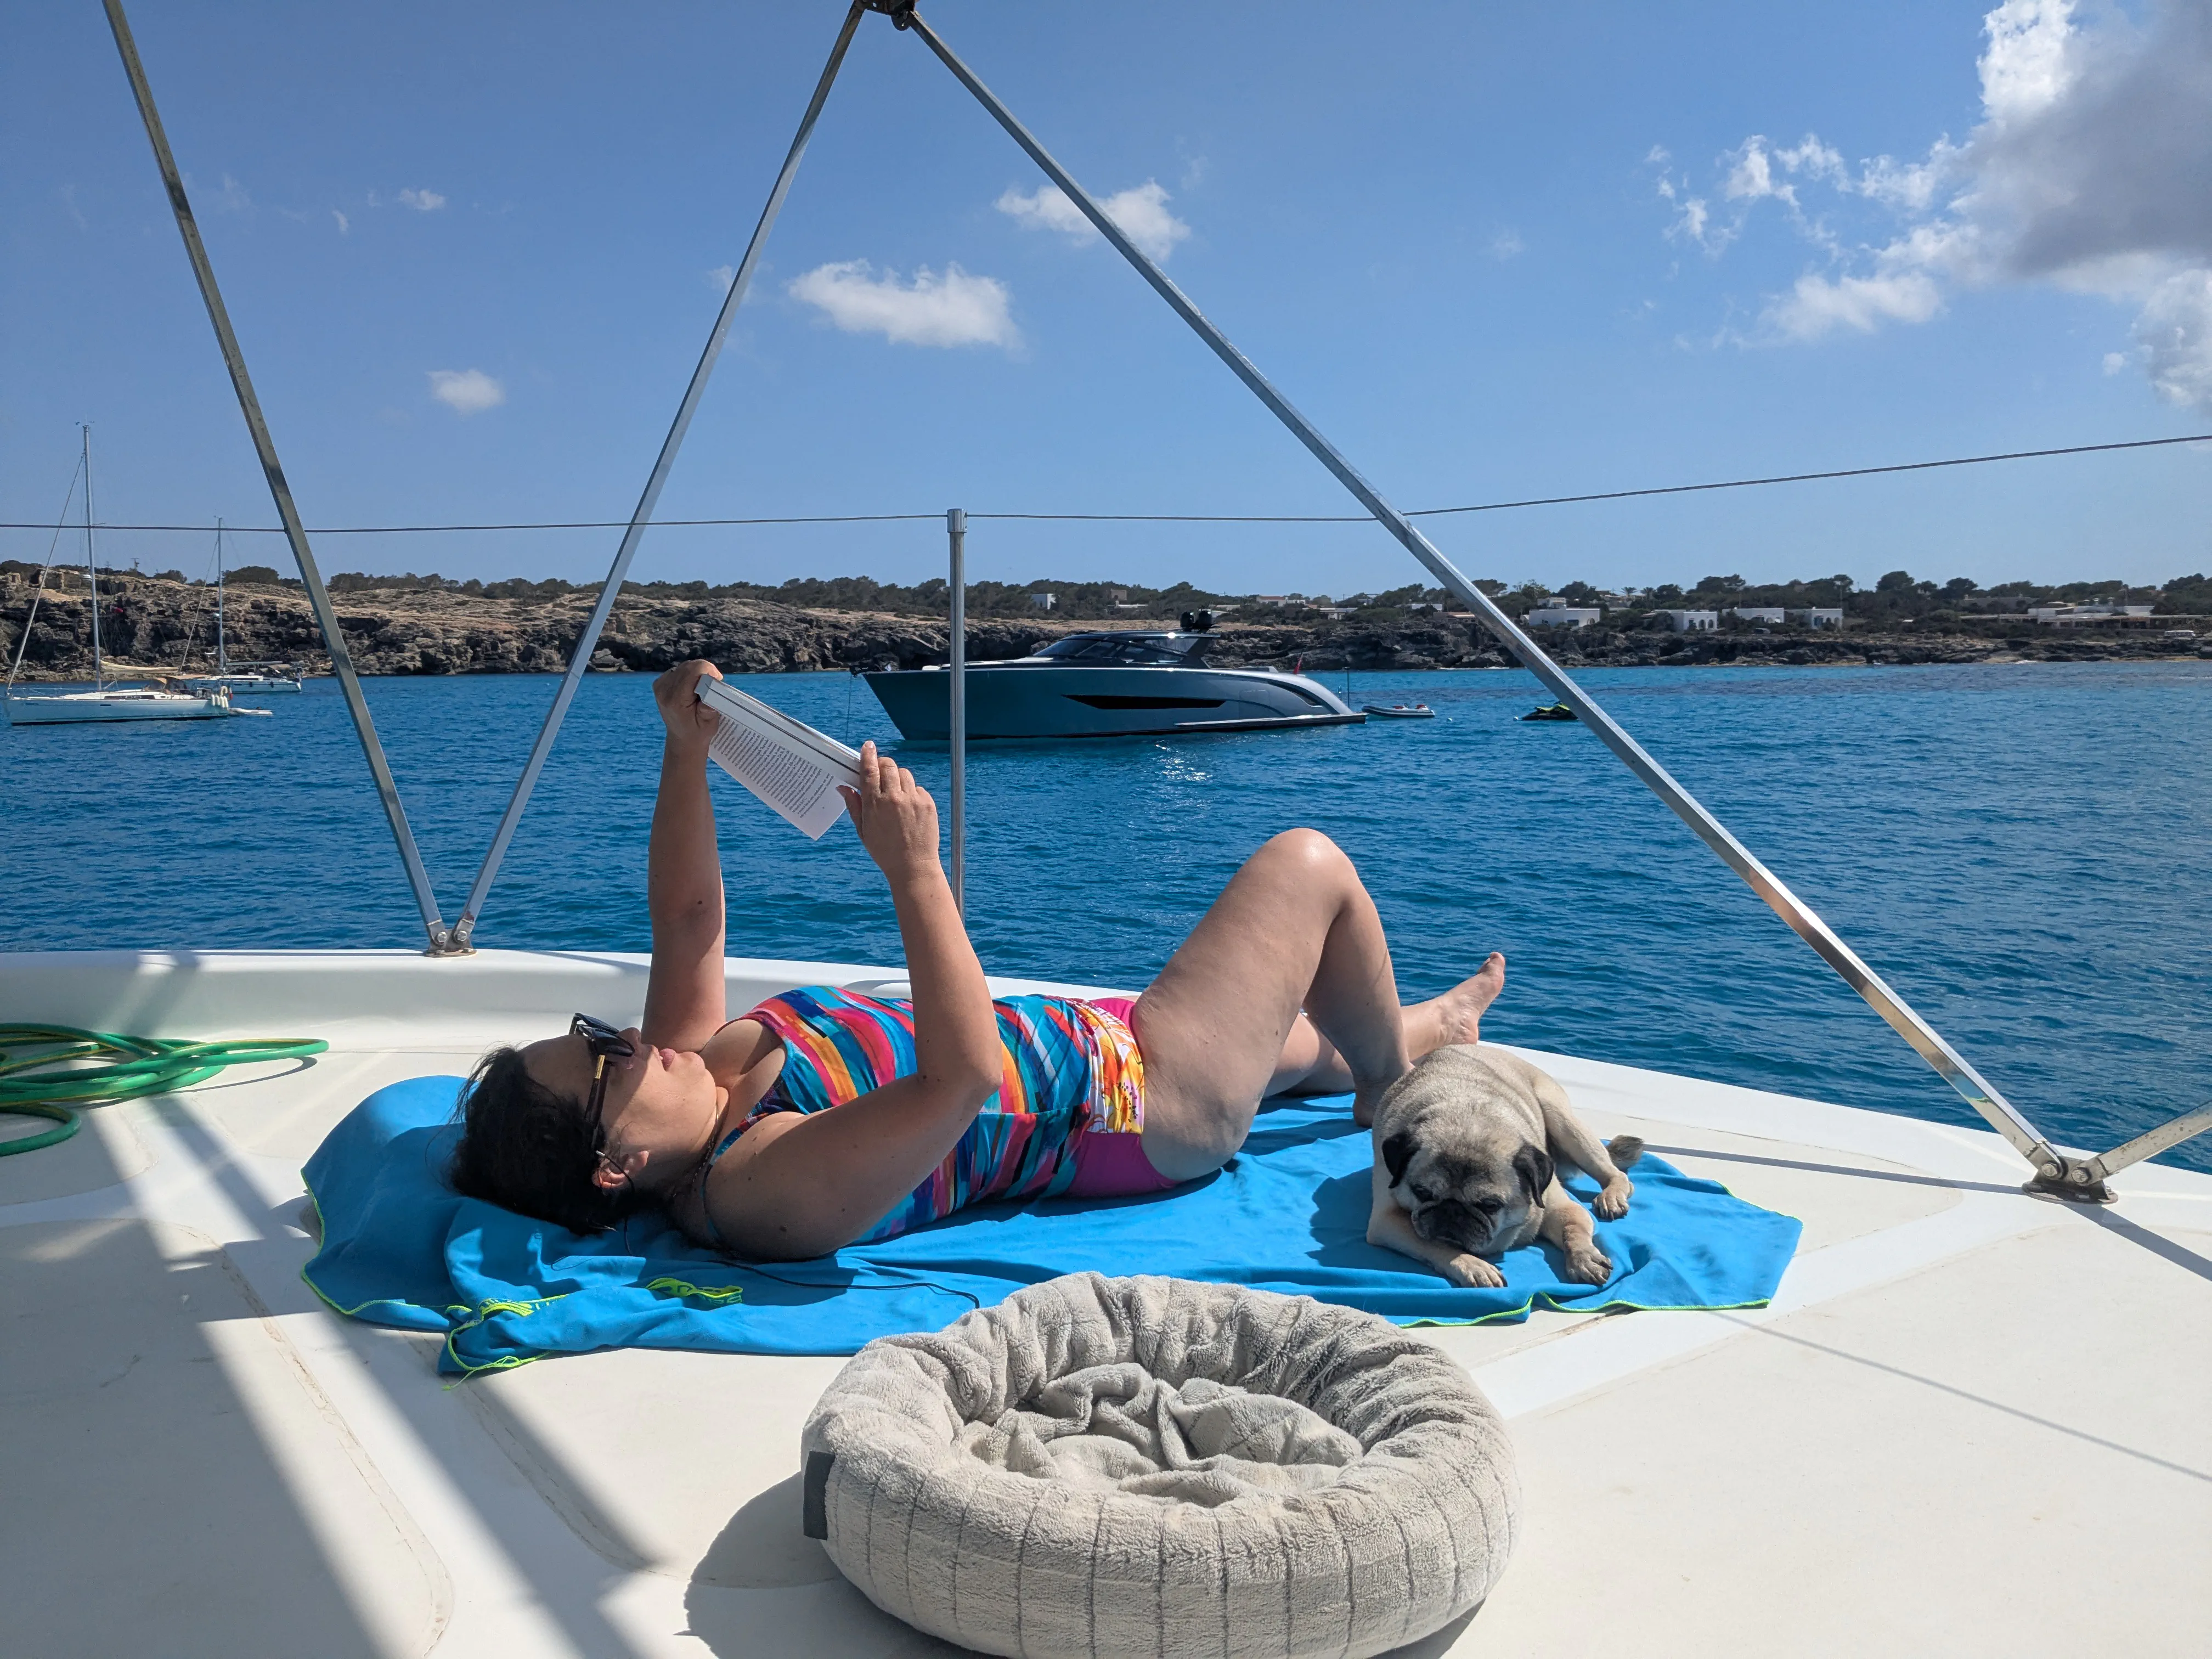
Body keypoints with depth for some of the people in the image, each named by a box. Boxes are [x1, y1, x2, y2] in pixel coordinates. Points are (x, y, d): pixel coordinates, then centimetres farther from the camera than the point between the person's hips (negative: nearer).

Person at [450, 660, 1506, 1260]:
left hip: (1093, 1049, 9)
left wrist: (686, 752, -7)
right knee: (1308, 864, 1)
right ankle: (1391, 1072, 27)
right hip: (1157, 1108, -9)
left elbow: (686, 919, 3)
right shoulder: (770, 1183, -35)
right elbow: (963, 1077, -45)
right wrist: (915, 871, -44)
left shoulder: (699, 1064, -7)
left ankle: (1407, 1033, 64)